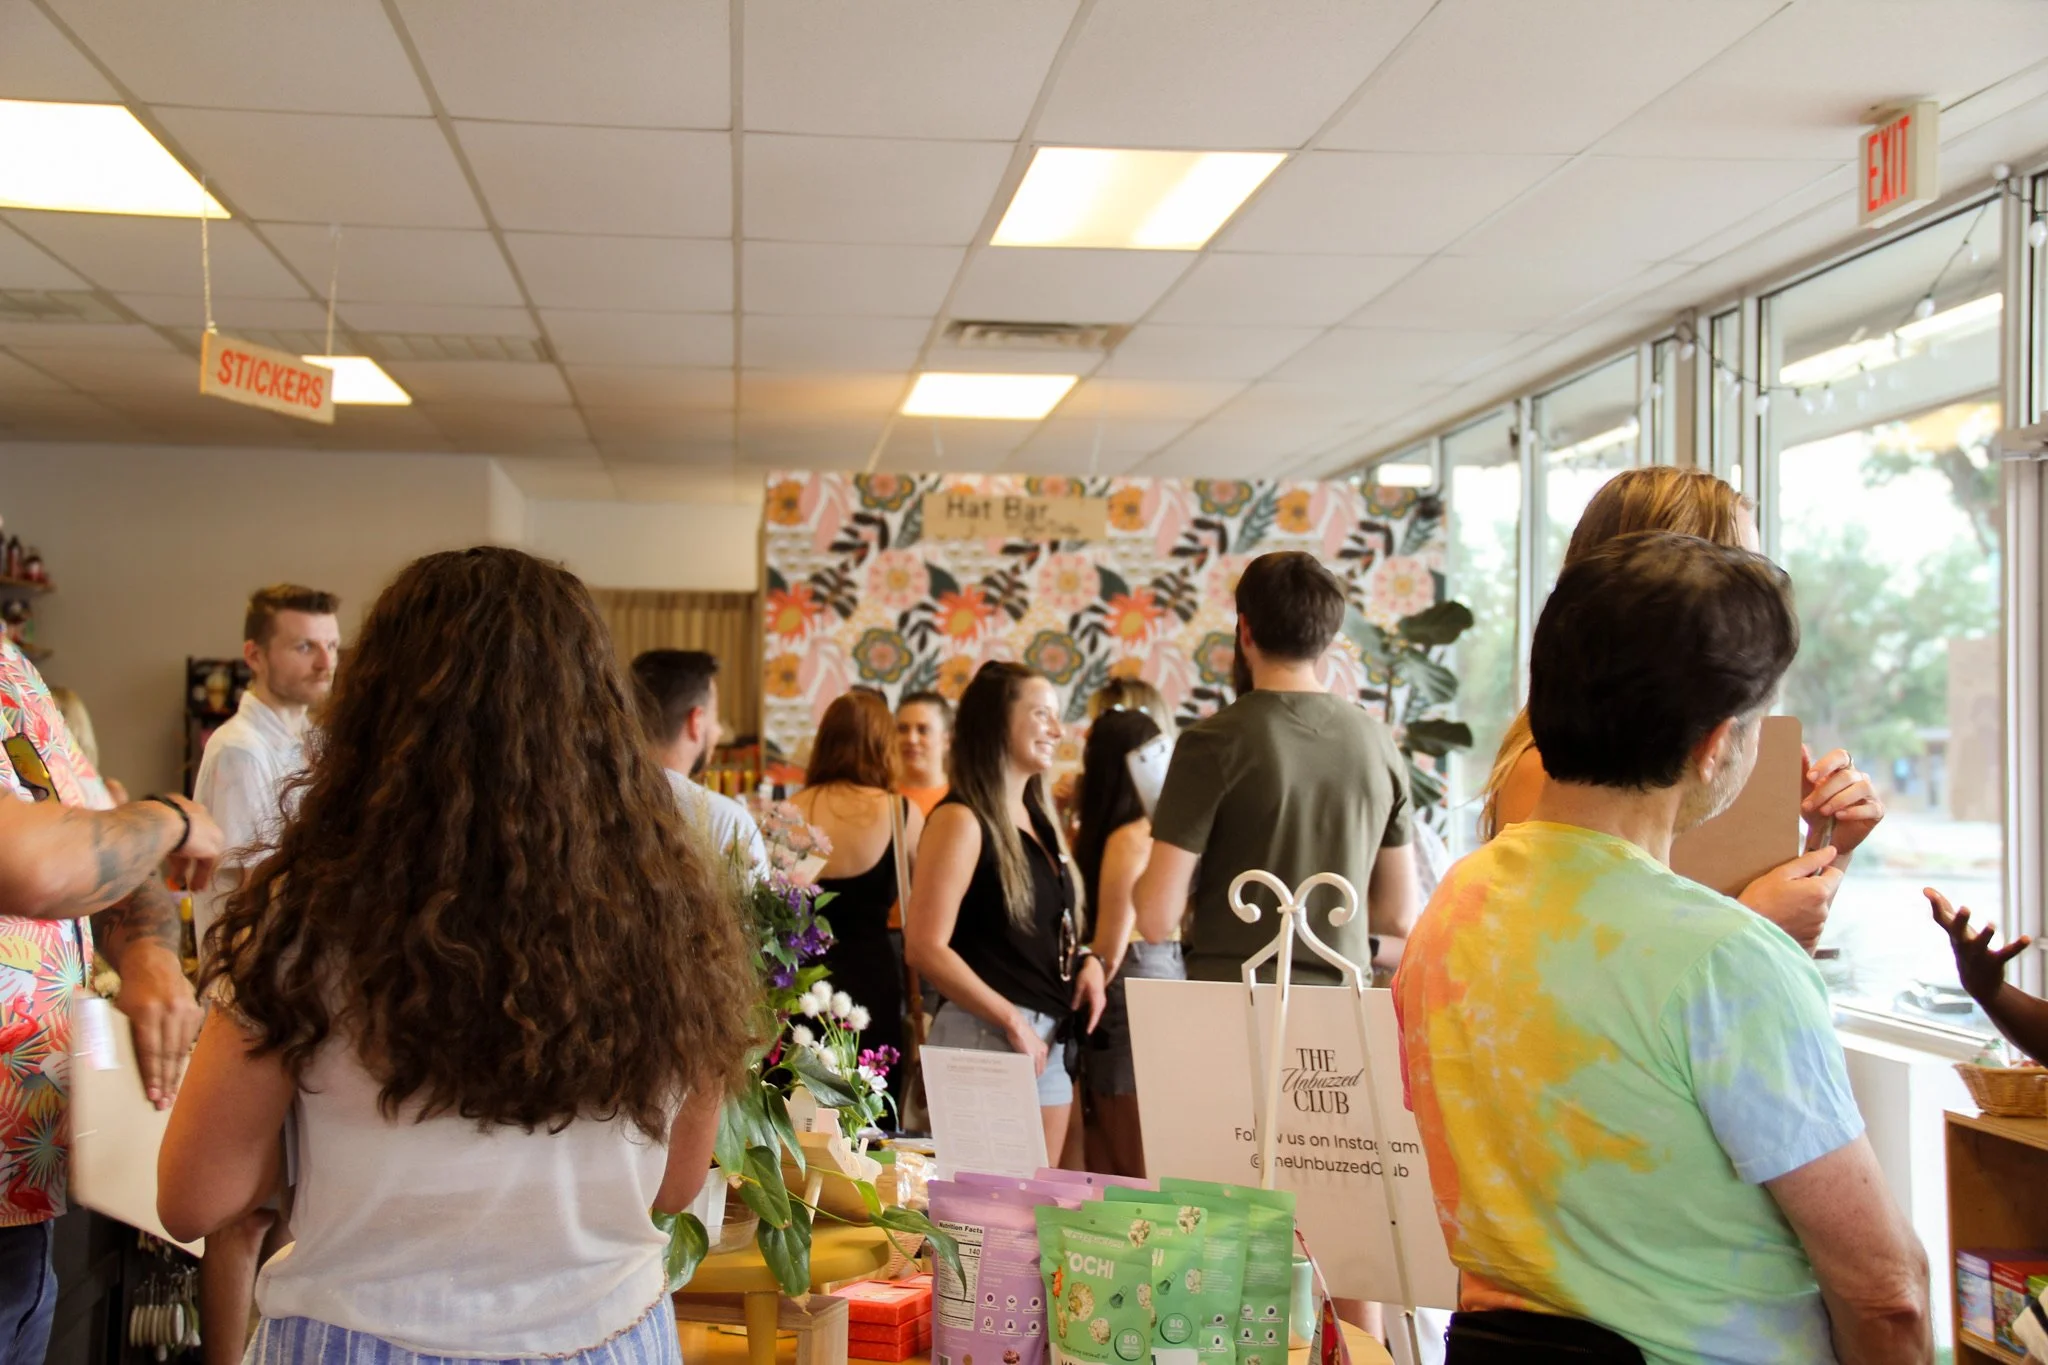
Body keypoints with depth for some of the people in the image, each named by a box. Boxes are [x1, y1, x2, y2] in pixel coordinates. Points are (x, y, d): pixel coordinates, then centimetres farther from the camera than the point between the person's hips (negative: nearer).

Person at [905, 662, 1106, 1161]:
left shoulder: (1039, 820, 16)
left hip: (1049, 1043, 9)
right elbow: (925, 947, -17)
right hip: (985, 1035, -8)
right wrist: (1011, 1020, -18)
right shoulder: (961, 820, -10)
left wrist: (1087, 960, 4)